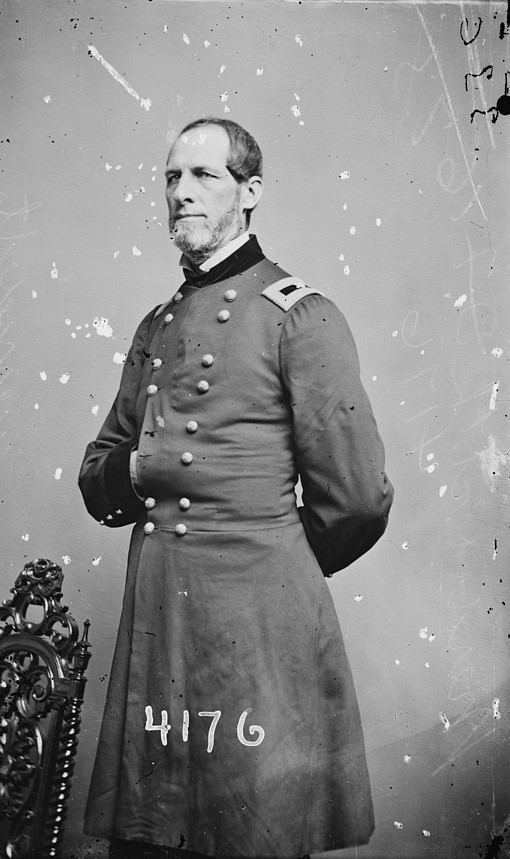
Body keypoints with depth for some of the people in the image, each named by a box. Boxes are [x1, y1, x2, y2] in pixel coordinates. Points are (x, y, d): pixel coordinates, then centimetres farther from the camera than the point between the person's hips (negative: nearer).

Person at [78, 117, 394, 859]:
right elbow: (97, 488, 18)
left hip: (257, 630, -5)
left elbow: (358, 499, -8)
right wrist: (132, 469, -4)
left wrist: (273, 566, 6)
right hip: (151, 627, 6)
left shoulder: (298, 314, -4)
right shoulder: (155, 327, 16)